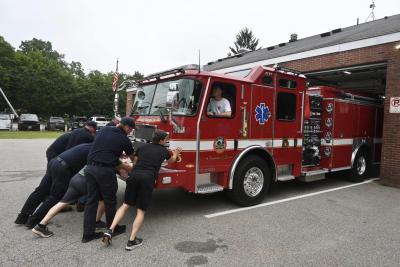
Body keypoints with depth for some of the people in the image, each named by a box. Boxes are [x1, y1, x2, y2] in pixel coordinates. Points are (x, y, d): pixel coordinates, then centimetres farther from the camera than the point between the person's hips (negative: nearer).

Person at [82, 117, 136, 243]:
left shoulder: (103, 130, 13)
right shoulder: (124, 139, -1)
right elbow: (132, 158, 12)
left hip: (90, 168, 6)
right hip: (105, 170, -5)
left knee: (91, 200, 12)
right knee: (110, 200, 10)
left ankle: (88, 233, 17)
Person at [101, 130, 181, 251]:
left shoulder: (142, 147, 21)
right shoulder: (164, 150, 17)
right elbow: (171, 160, 40)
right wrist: (175, 154, 61)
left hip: (134, 175, 3)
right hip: (148, 178, -3)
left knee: (125, 205, 16)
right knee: (141, 210, 5)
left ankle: (110, 231, 4)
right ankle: (132, 240, 0)